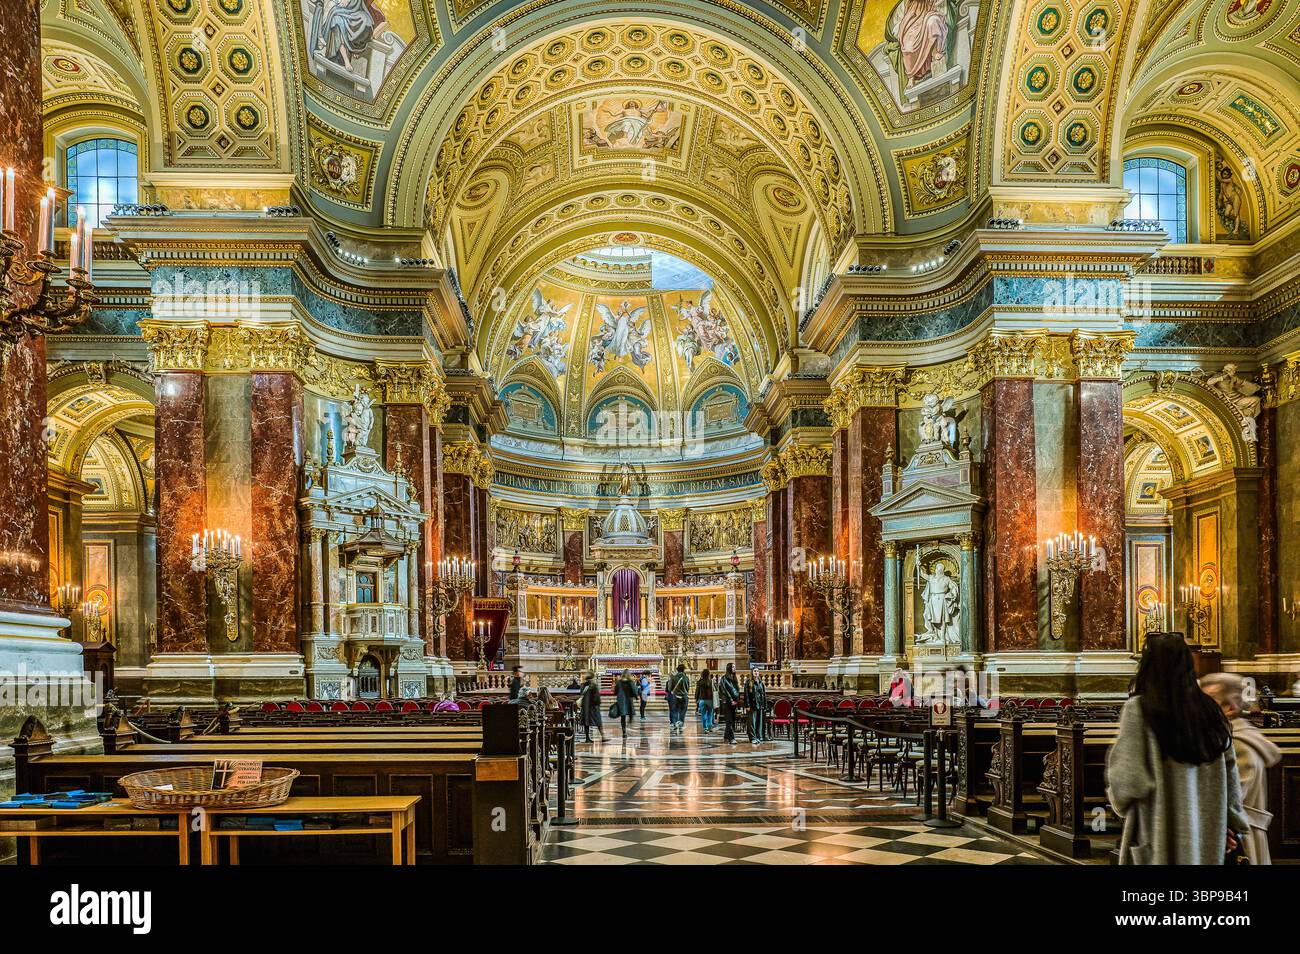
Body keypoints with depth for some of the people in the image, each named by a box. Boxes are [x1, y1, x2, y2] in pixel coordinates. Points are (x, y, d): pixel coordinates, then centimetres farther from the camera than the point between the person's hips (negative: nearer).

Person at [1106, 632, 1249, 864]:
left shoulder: (1138, 709, -12)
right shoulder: (1210, 710, 4)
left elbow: (1127, 780, -15)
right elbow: (1229, 776, 9)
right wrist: (1224, 826, 20)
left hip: (1157, 840, -5)